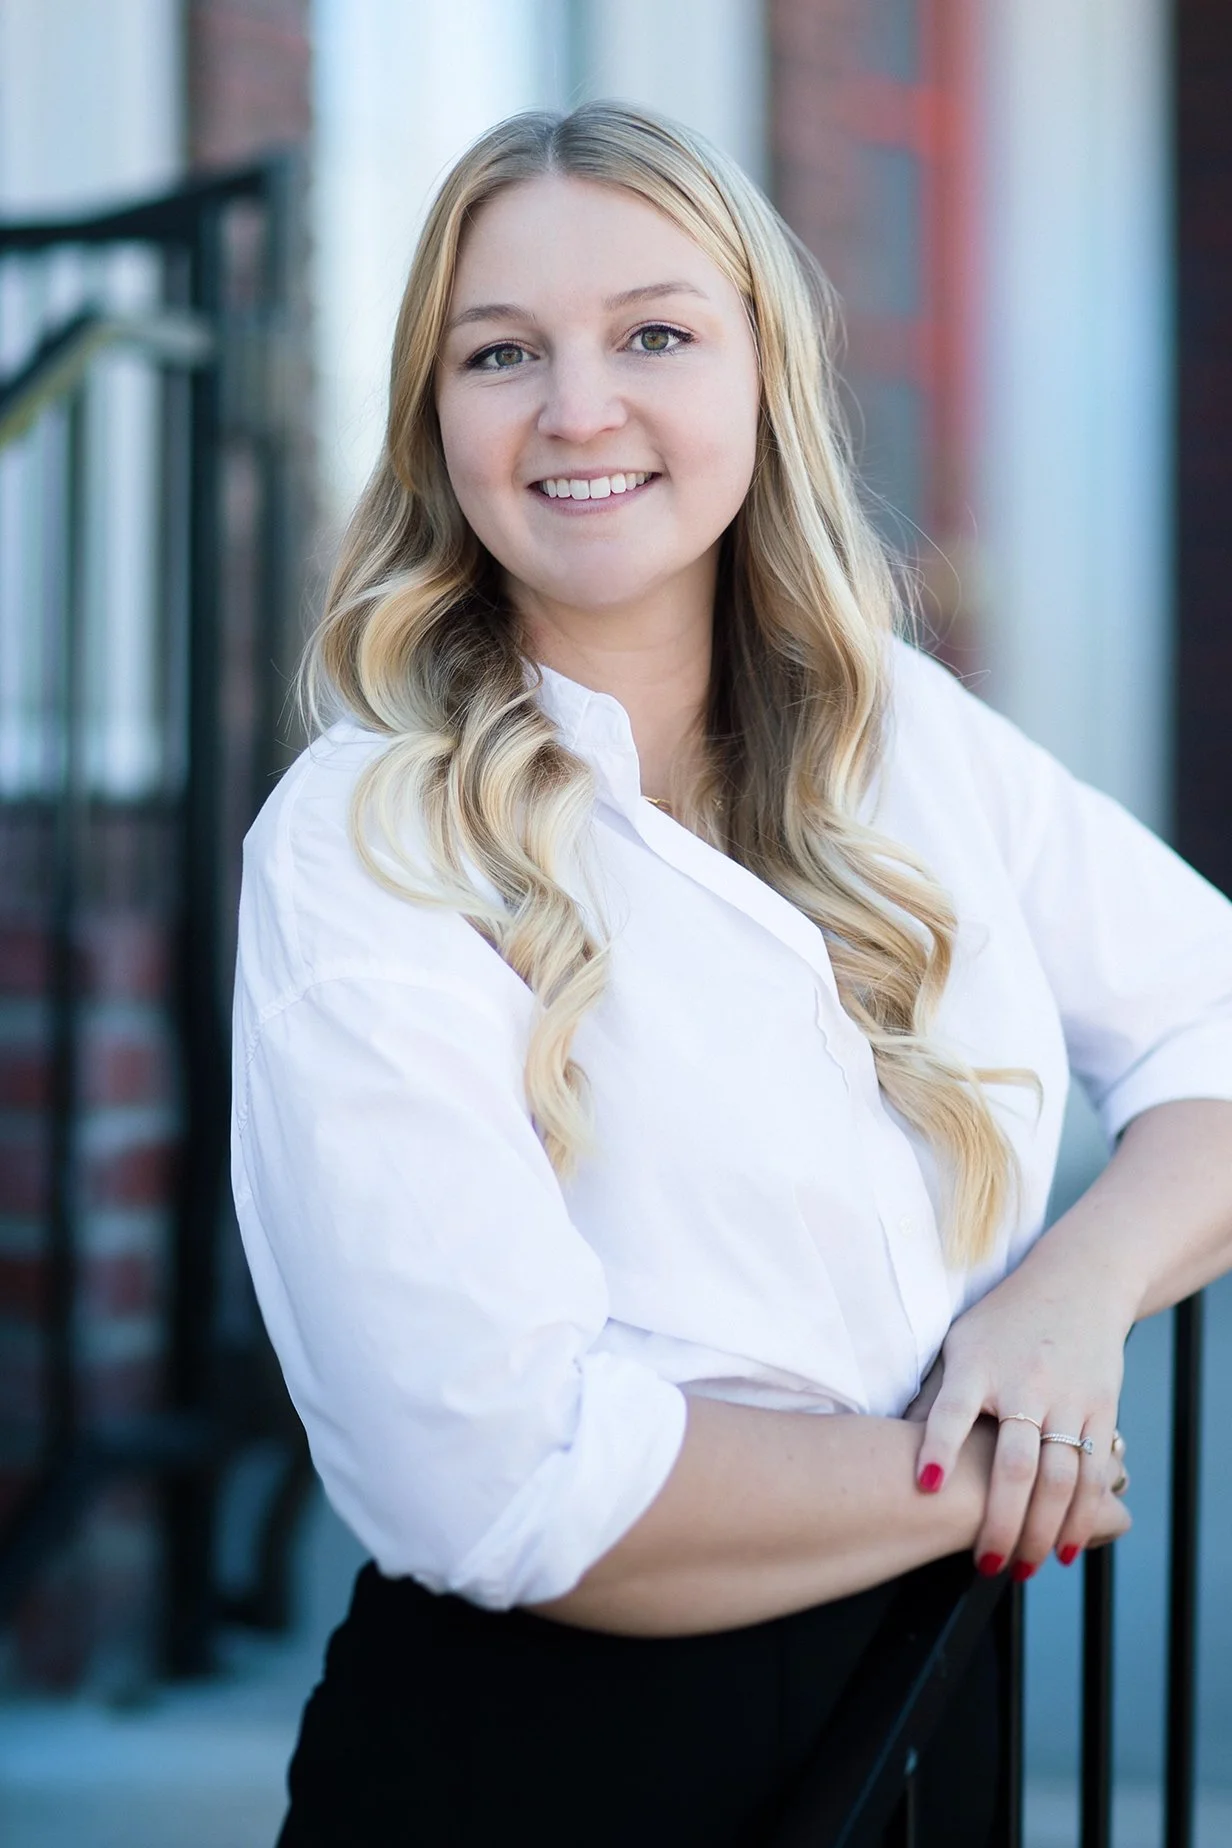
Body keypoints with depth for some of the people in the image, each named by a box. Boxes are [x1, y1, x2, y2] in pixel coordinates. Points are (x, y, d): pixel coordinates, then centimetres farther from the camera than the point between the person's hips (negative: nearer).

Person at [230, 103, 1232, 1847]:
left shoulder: (909, 729, 1)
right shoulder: (362, 846, -16)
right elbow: (509, 1486, -24)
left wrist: (1083, 1282, -15)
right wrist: (986, 1483, -13)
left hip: (926, 1703, 5)